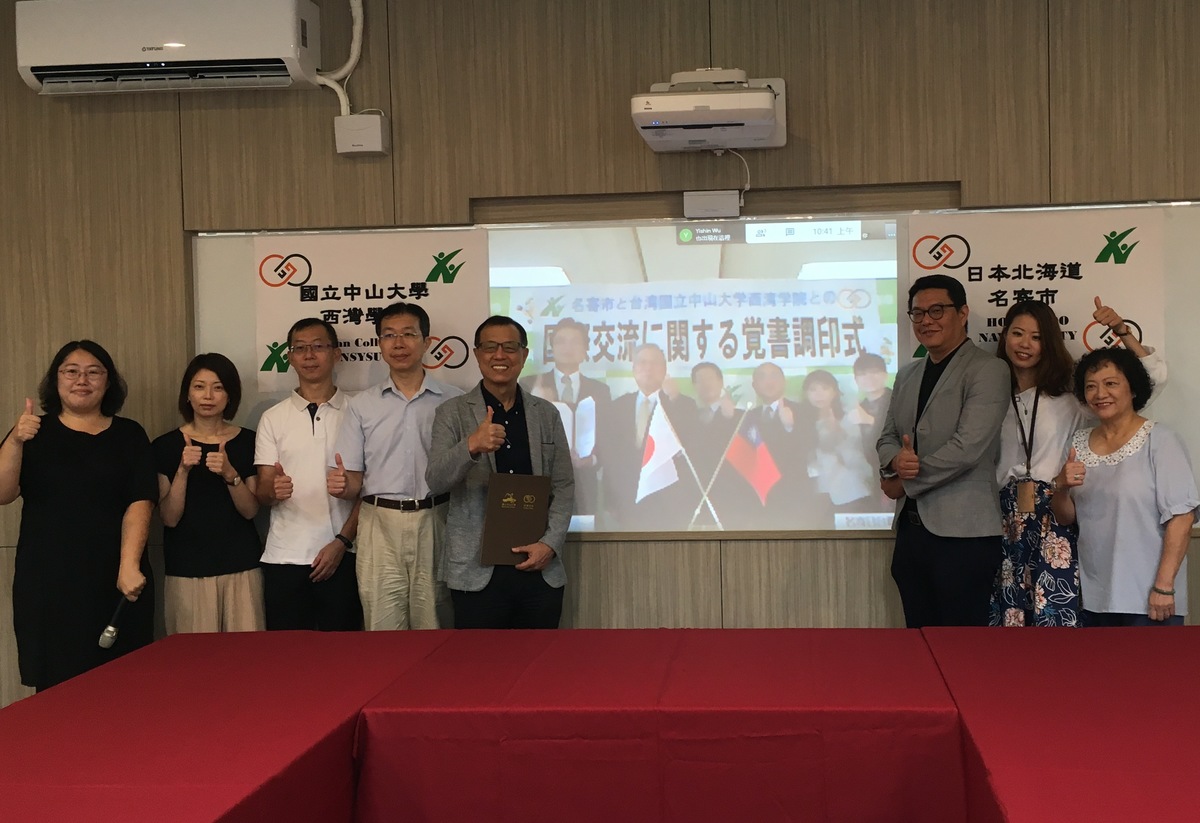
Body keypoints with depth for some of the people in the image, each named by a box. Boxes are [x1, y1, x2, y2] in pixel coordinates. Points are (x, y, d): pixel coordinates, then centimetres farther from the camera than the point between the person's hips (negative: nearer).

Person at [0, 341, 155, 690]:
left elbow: (140, 503, -2)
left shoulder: (129, 435, 9)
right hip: (47, 584, 0)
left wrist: (130, 565, -17)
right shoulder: (34, 433, 9)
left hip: (116, 584, 0)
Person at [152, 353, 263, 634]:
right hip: (187, 569, -1)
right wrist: (182, 470, -16)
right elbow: (169, 518, -3)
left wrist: (230, 474, -17)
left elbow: (250, 510, 0)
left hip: (241, 567, 1)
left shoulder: (248, 441, 4)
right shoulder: (167, 445, 2)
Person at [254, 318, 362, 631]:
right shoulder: (273, 418, 8)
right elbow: (262, 493, 6)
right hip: (284, 558, 2)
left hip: (342, 557, -1)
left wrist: (342, 542, -9)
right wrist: (274, 490, -18)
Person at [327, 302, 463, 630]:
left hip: (436, 525, -1)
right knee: (383, 623, 2)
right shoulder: (361, 405, 9)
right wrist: (341, 485, -15)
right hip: (380, 527, 1)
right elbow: (354, 481, 9)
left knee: (433, 622, 5)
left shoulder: (454, 400, 4)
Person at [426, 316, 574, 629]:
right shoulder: (452, 412, 2)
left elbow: (564, 487, 10)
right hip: (477, 571, -2)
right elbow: (435, 481, -10)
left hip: (542, 571, 2)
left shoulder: (547, 414, 10)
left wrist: (551, 543, -5)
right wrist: (471, 446, -28)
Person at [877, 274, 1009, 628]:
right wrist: (896, 461, -10)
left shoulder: (988, 370, -7)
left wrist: (905, 482, -7)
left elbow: (967, 447, -17)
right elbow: (887, 438, 15)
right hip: (911, 529, 7)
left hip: (963, 533, -7)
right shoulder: (907, 375, 16)